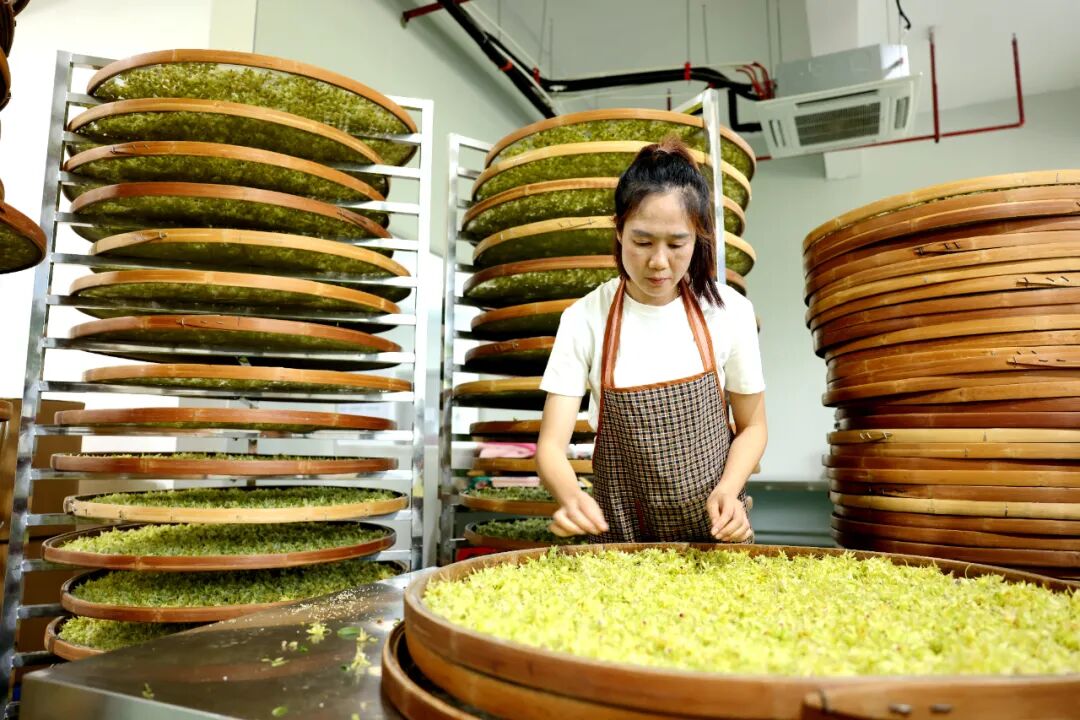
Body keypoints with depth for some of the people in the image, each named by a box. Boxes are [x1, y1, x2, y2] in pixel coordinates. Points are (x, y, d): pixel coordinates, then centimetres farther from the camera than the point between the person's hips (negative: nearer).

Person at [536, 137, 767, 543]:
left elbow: (752, 426, 1)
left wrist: (728, 489, -17)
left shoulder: (729, 312, -11)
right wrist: (570, 496, -35)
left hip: (714, 528, 1)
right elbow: (551, 443, -15)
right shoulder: (584, 320, -14)